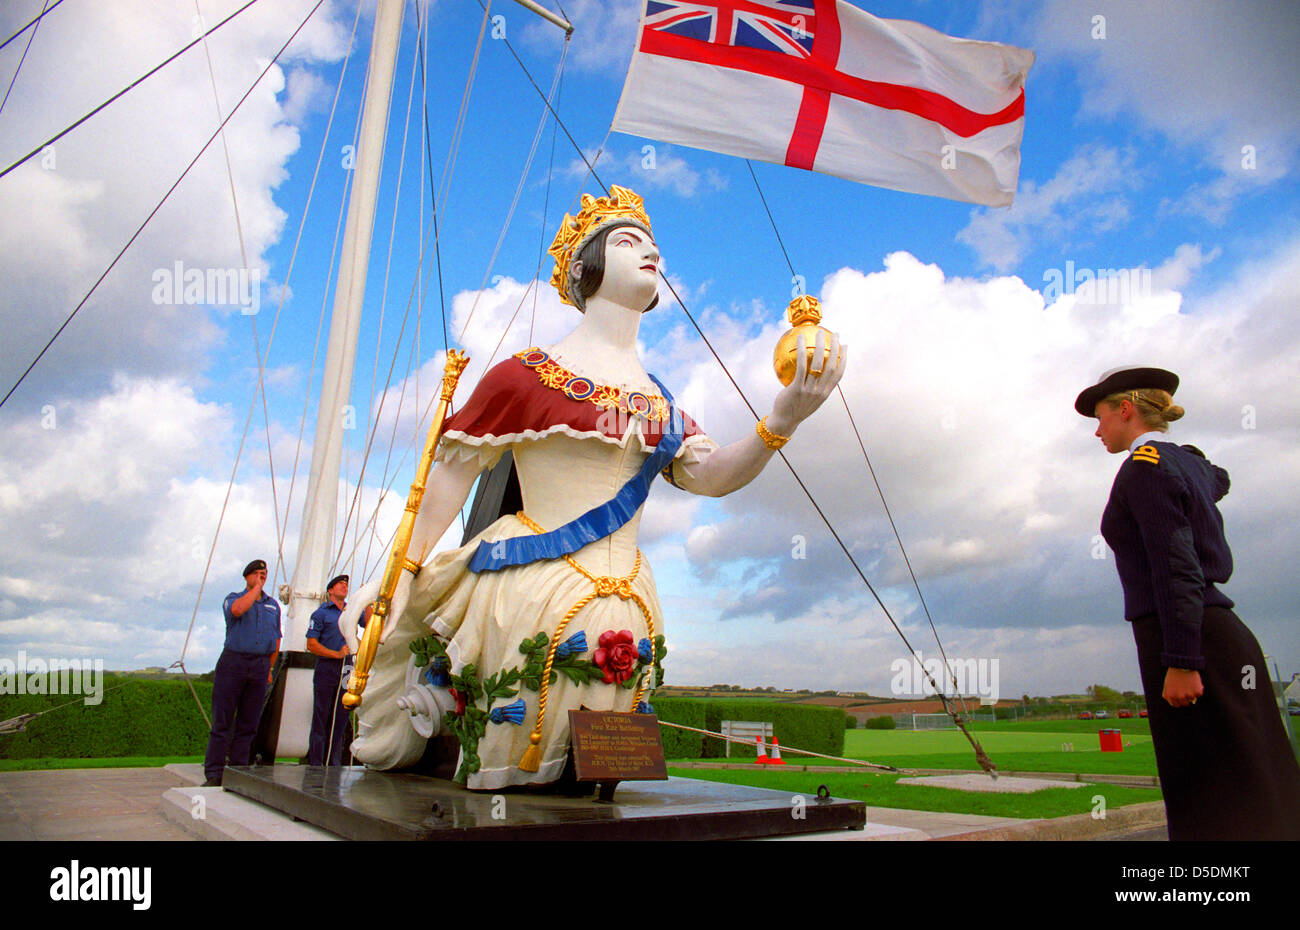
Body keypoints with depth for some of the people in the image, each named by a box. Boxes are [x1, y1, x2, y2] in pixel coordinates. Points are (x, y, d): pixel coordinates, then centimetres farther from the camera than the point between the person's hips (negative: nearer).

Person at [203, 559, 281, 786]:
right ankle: (214, 774, 0)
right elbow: (237, 609, -20)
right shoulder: (233, 598, 6)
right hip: (233, 662, -3)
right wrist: (256, 588, -9)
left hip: (260, 667, 3)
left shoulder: (273, 605, 18)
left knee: (248, 723, 4)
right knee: (222, 721, -4)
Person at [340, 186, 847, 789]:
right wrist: (400, 570, -2)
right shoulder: (528, 373, -4)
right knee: (503, 775, 4)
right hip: (533, 591, -5)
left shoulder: (658, 397, 14)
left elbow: (710, 476, 3)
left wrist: (783, 419, -13)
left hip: (624, 603, 6)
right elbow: (455, 470, -1)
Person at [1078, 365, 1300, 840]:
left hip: (1188, 641, -9)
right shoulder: (1188, 460, 16)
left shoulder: (1145, 465, -10)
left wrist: (1180, 662, -22)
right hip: (1223, 638, 9)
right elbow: (1217, 481, 43)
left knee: (1217, 804, -6)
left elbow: (1178, 568, -19)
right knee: (1254, 795, 11)